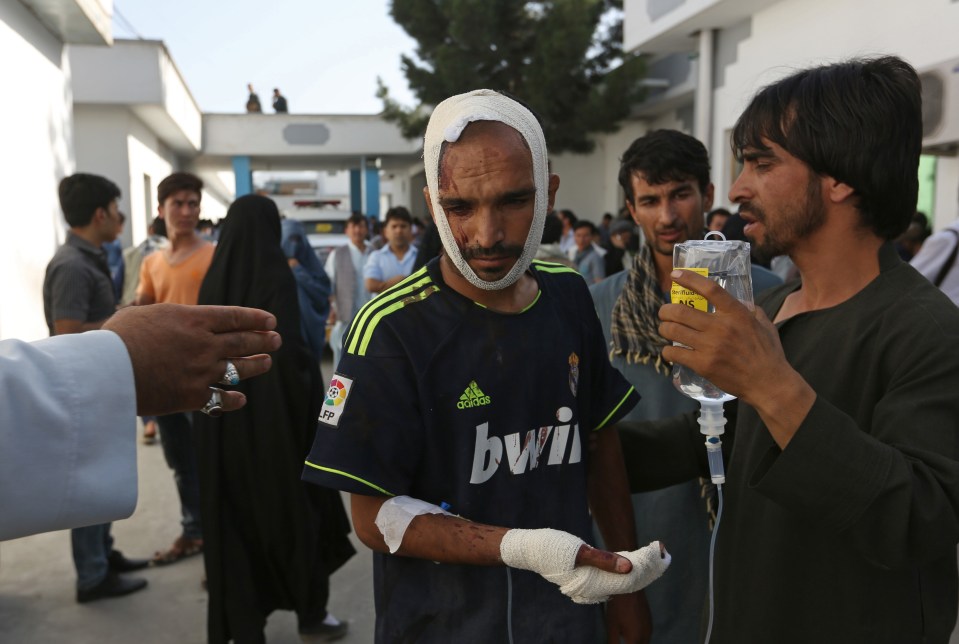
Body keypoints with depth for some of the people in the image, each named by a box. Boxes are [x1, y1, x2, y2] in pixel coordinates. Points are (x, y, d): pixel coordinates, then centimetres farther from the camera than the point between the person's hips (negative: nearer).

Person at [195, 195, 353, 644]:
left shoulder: (213, 279, 2)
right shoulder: (275, 277, -14)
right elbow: (288, 352, -20)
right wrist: (310, 378, -4)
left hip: (221, 415, 5)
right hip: (273, 414, -4)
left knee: (233, 515, 13)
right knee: (294, 508, 11)